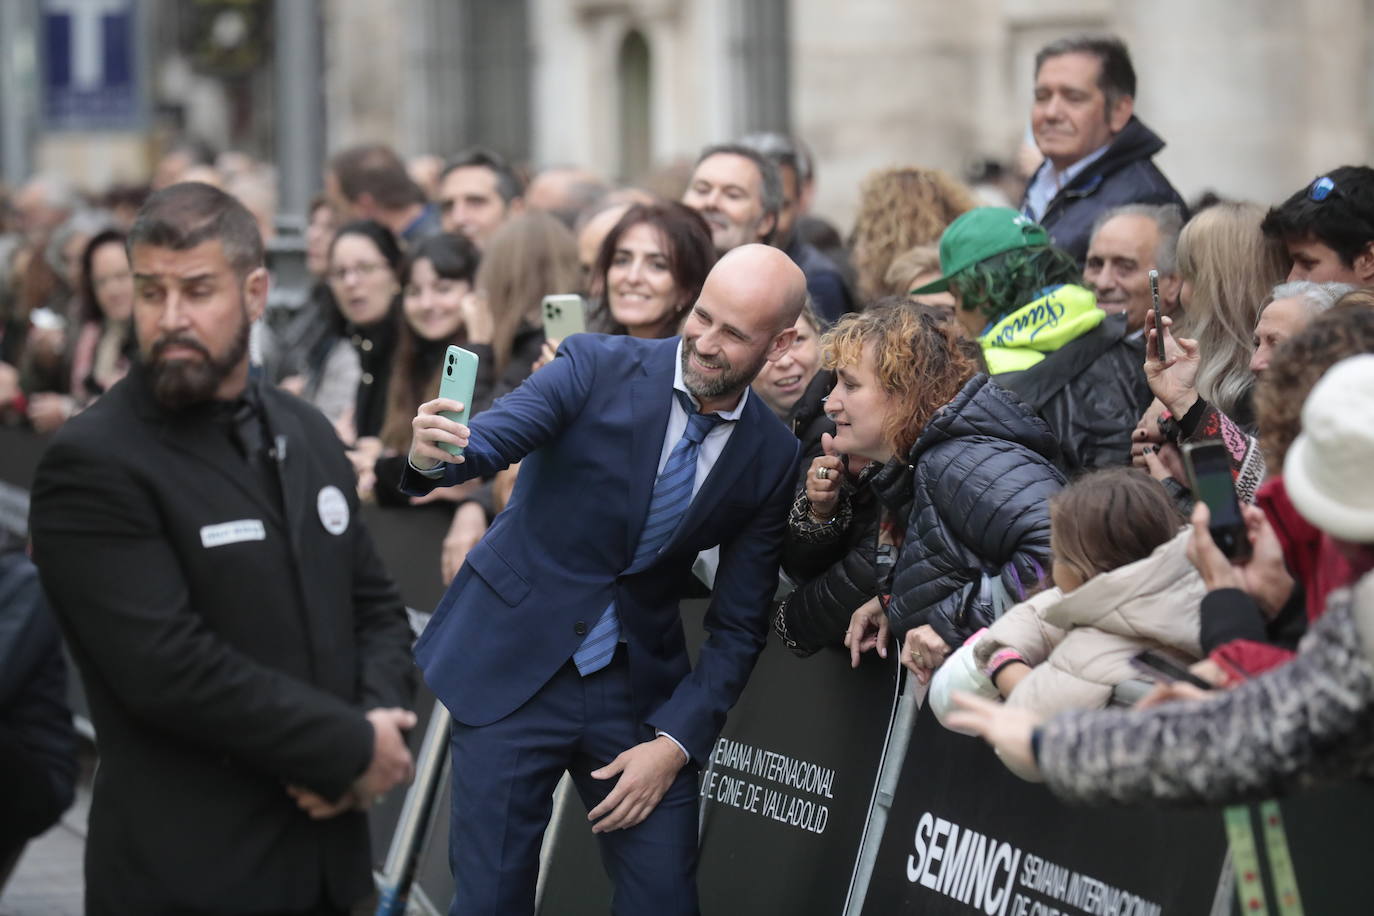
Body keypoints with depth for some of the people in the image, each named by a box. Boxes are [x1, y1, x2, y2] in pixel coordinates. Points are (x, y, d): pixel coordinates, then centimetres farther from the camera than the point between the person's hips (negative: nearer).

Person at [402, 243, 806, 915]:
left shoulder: (771, 458, -2)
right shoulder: (598, 368, -9)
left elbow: (738, 625, 1)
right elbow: (491, 437, -24)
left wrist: (676, 742, -9)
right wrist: (432, 455, -48)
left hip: (639, 682, 2)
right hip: (514, 669, -2)